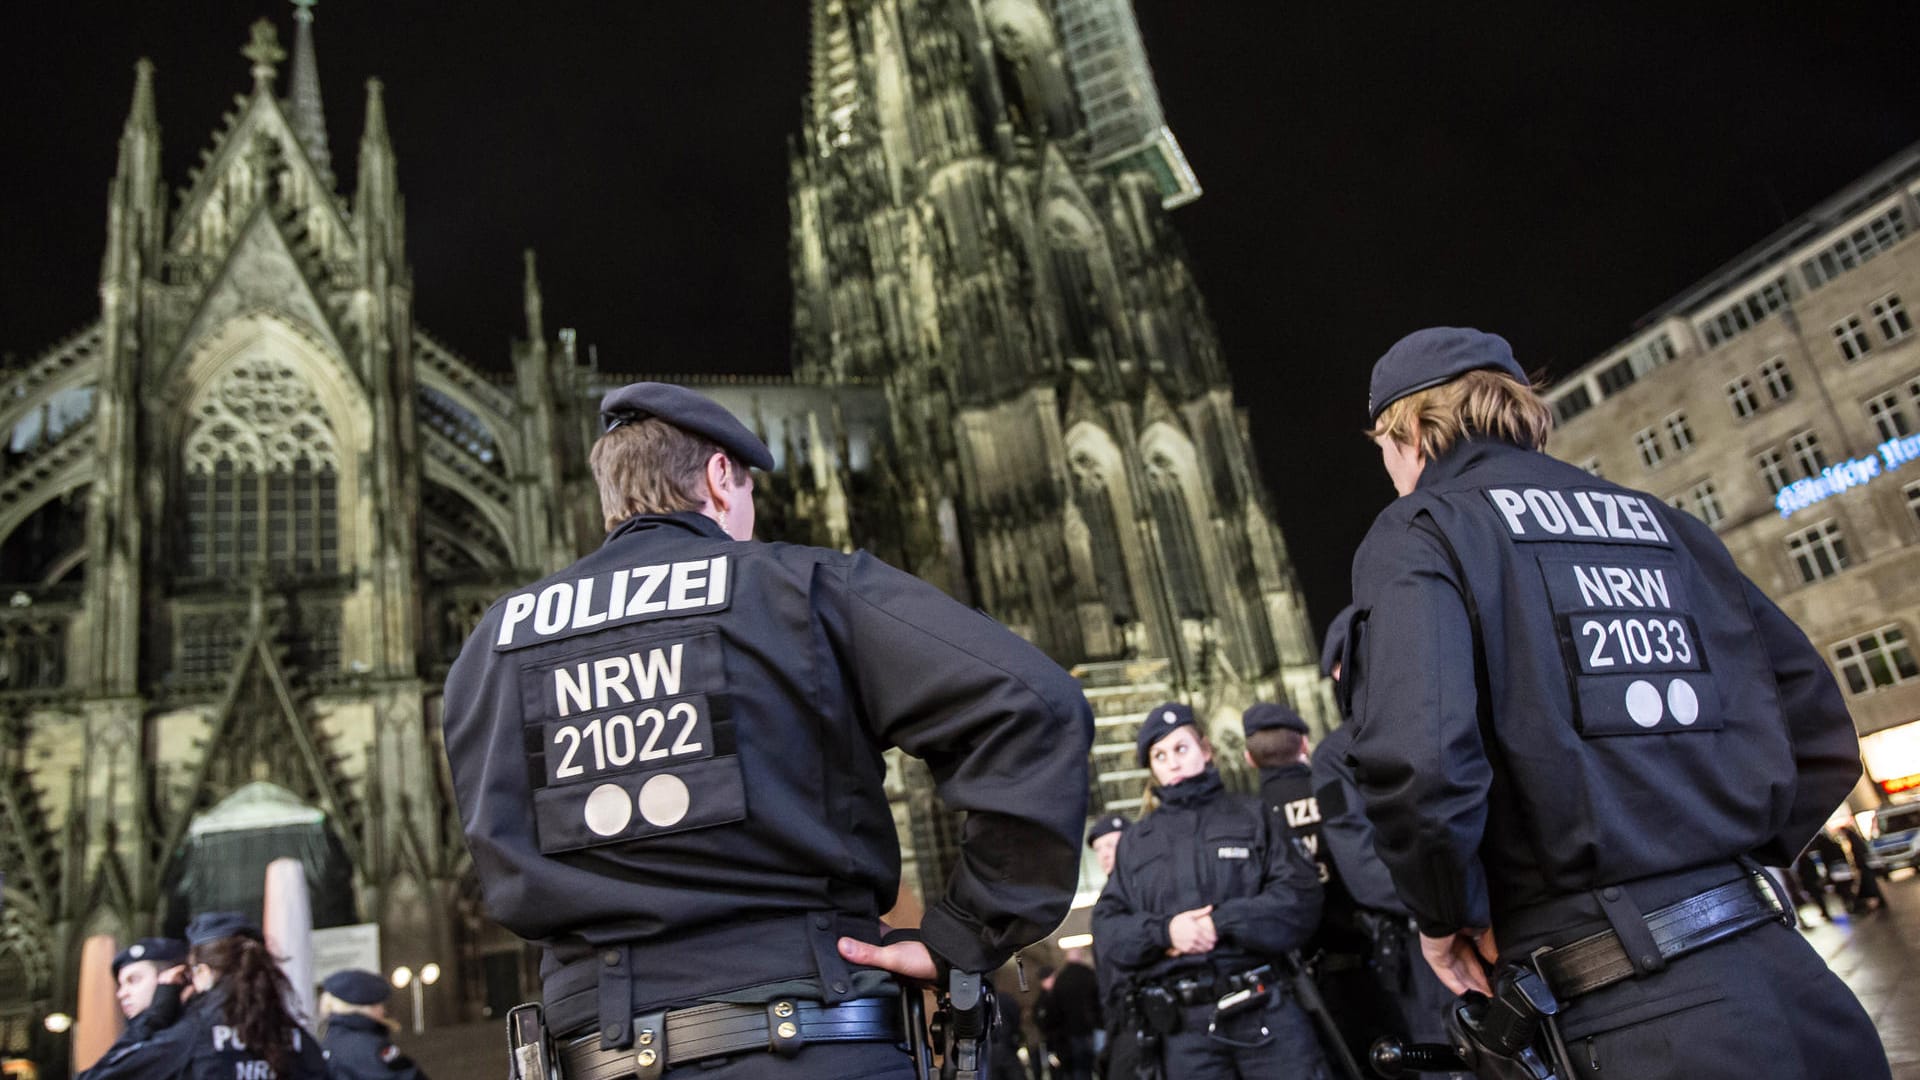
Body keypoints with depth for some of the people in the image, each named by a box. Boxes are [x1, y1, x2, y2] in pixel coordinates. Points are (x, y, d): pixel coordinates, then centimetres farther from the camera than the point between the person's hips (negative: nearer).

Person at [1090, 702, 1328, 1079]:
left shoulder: (1250, 817, 10)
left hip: (1266, 1009, -1)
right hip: (1184, 1025, 2)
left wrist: (1223, 923, -14)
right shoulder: (1136, 841, 15)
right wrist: (1163, 930, -12)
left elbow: (1301, 896, -3)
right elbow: (1106, 929, 7)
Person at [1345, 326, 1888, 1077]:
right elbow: (1819, 726, 15)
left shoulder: (1418, 531, -3)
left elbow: (1416, 760, -21)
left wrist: (1446, 914, -4)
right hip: (1780, 959, 7)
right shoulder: (1652, 518, 15)